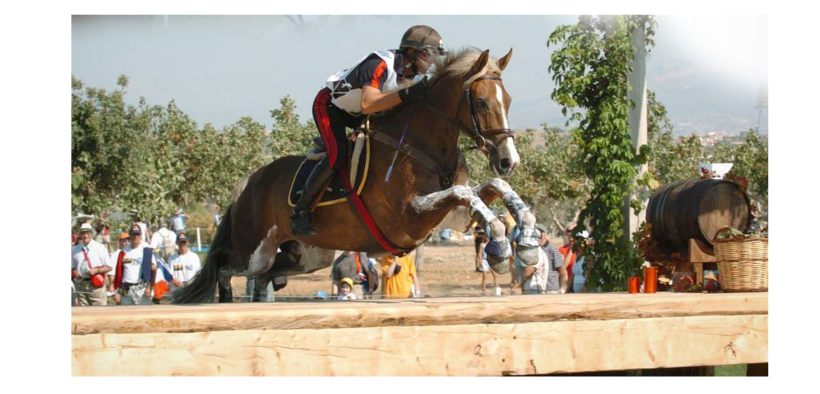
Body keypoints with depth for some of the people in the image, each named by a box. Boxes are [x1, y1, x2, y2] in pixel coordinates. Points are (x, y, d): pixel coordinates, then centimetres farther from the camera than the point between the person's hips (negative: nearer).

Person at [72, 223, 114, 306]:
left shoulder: (100, 248, 1)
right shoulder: (75, 250, 10)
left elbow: (109, 267, 1)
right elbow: (72, 267, 18)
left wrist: (96, 270, -14)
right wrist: (74, 272, -5)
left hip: (96, 285, -3)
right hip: (80, 285, 3)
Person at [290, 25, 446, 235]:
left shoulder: (414, 76, -9)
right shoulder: (379, 65, -35)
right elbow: (367, 105, -47)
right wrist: (407, 94, -52)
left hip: (356, 114, 9)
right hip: (329, 105, -9)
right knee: (338, 154, -26)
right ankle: (300, 210, -15)